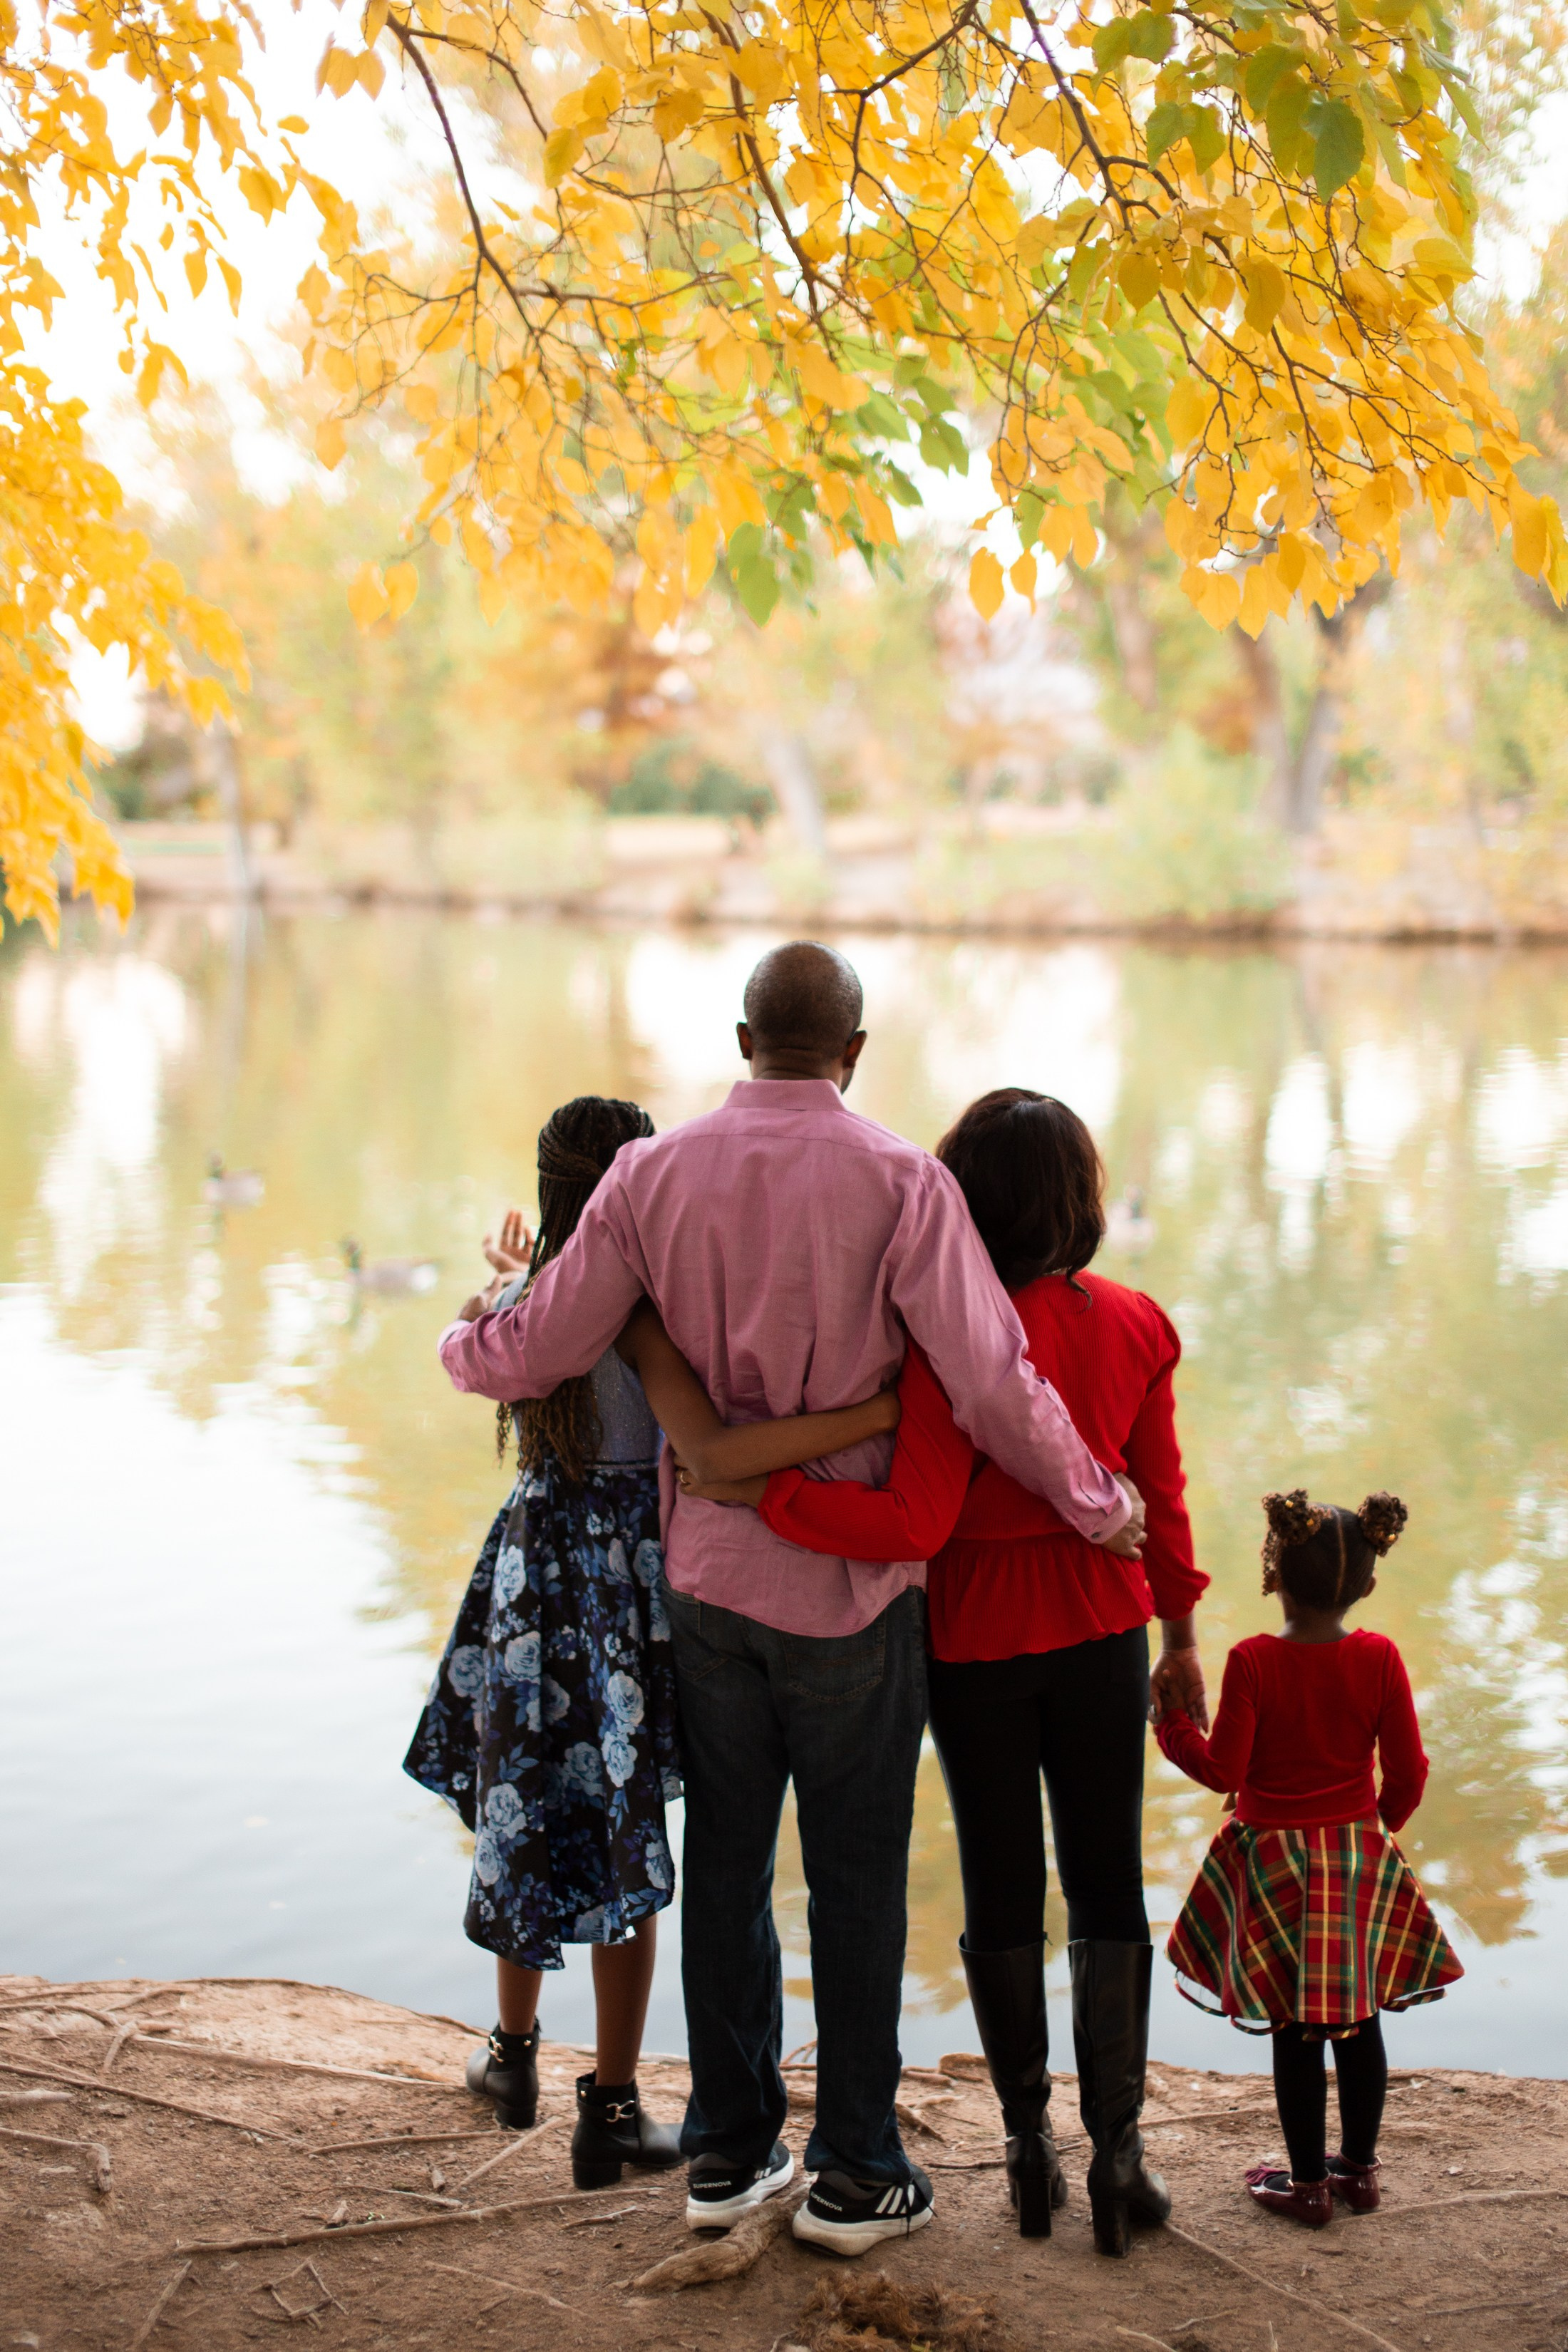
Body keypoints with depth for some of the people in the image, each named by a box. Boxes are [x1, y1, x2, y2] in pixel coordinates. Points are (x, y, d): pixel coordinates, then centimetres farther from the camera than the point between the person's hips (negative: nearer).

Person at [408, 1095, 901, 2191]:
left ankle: (514, 2055, 37)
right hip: (628, 1578, -5)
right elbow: (715, 1451, -34)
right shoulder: (639, 1318, -21)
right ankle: (612, 2112, 15)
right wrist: (879, 1413, -35)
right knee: (623, 1840, 6)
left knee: (529, 1813, 21)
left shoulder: (519, 1303, -3)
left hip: (532, 1566, 5)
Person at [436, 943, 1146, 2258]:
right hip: (851, 1590, -3)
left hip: (708, 1572, 4)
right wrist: (1101, 1507, -2)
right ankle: (856, 2172, 18)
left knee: (725, 1860, 15)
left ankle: (728, 2149, 26)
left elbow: (536, 1354, -1)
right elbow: (994, 1386, -17)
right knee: (857, 1876, 8)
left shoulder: (653, 1176, -4)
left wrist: (461, 1344, 22)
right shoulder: (899, 1183, -14)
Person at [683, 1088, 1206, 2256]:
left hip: (977, 1642, -3)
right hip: (1101, 1632, 3)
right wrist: (1181, 1631, 14)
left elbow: (914, 1523, -27)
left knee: (1002, 1892, 12)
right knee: (1109, 1887, 11)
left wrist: (760, 1489, -24)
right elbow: (1160, 1496, 2)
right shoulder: (1133, 1326, -6)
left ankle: (1031, 2141, 22)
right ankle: (1118, 2144, 11)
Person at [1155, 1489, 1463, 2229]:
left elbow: (1223, 1770, -13)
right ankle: (1359, 2167, 26)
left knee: (1295, 2028, 5)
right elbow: (1408, 1771, -3)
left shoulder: (1252, 1662, -15)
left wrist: (1173, 1726, 4)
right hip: (1359, 1851, 3)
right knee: (1359, 2015, 15)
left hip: (1274, 1859, -3)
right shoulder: (1379, 1659, -7)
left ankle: (1309, 2182, 13)